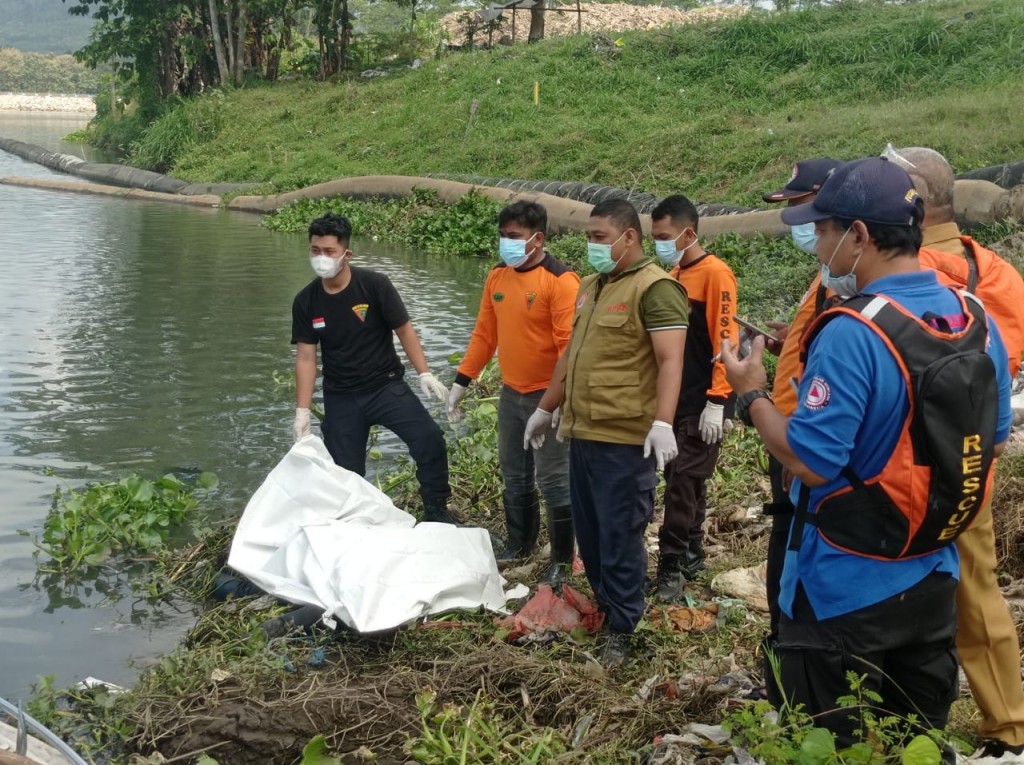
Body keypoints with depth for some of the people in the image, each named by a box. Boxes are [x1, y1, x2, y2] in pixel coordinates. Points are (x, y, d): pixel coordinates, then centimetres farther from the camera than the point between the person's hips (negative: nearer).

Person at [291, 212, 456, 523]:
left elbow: (404, 330, -6)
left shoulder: (375, 285, -13)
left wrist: (425, 374, -14)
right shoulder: (305, 301, -5)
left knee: (430, 440, -19)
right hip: (340, 397, 2)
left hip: (386, 385, -2)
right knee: (345, 471, 4)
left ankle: (436, 511, -3)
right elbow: (306, 358, -2)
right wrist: (302, 410, -7)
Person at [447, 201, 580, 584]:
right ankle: (520, 543, 35)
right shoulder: (497, 276, 6)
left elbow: (569, 344, -20)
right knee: (514, 475, 18)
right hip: (510, 394, 7)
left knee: (554, 480, -1)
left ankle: (562, 560, 11)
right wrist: (461, 382, 12)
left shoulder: (560, 280, -16)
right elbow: (484, 334, 13)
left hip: (547, 396, -7)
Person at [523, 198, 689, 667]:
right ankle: (605, 607, 30)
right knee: (588, 531, 15)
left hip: (625, 439, -9)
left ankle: (622, 630, 12)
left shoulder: (655, 288, -11)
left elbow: (670, 360, -19)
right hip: (581, 432, 9)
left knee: (619, 535, 0)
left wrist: (663, 422, -30)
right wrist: (546, 408, 29)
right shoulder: (589, 287, 17)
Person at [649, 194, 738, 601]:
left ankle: (672, 566, 0)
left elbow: (724, 341, -17)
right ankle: (691, 555, 24)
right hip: (675, 400, 8)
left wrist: (717, 402, -20)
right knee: (683, 481, 13)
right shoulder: (673, 276, 13)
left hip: (701, 405, -8)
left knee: (683, 483, -6)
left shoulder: (715, 274, -13)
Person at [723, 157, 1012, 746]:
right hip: (934, 579, 7)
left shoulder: (851, 334, -24)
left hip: (847, 591, -7)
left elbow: (811, 462, -25)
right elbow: (994, 440, 12)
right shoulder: (978, 321, 1)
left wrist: (752, 394, -10)